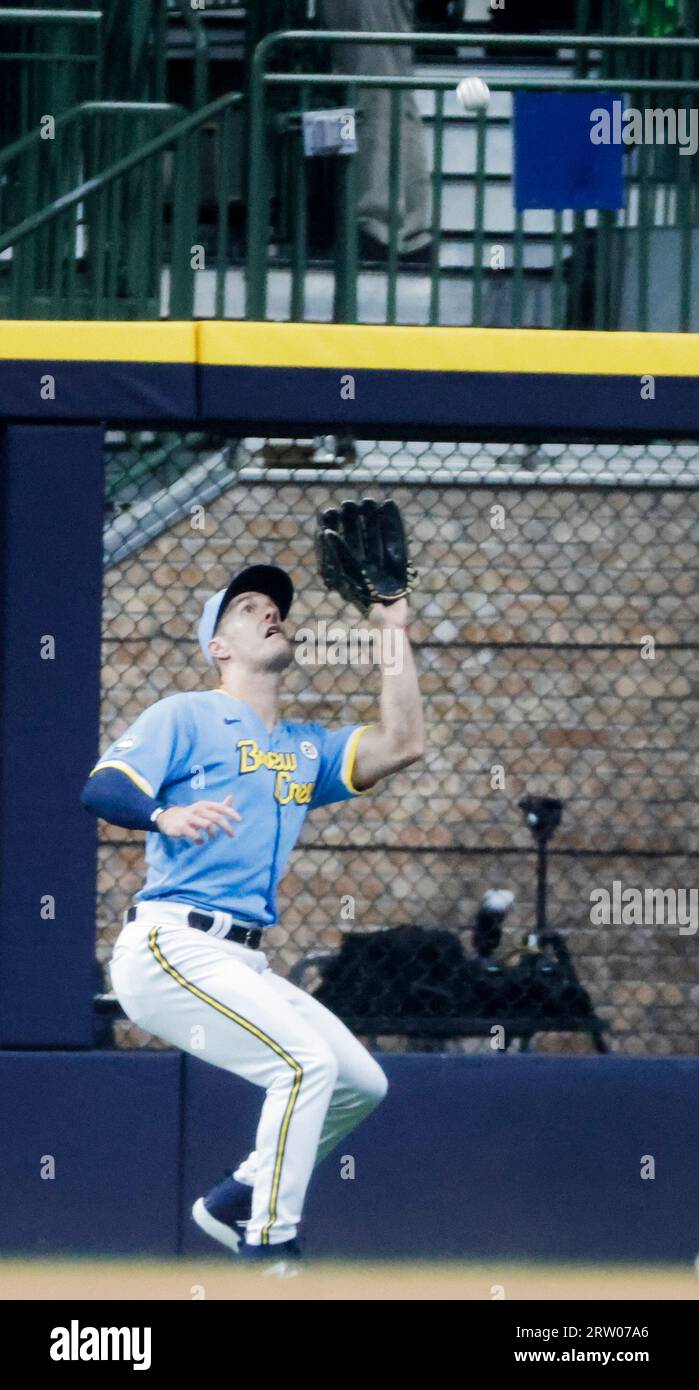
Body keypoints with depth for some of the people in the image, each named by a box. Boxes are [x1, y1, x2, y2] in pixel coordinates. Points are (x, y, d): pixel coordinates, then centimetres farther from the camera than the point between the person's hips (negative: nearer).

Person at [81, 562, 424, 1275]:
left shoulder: (306, 748, 21)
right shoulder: (185, 716, 1)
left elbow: (401, 745, 8)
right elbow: (100, 789, -11)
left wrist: (394, 635, 13)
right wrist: (166, 816, -33)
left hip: (244, 966, 8)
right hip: (170, 948, -8)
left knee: (361, 1082, 7)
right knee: (306, 1061, -23)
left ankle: (235, 1202, 17)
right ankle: (268, 1254, -19)